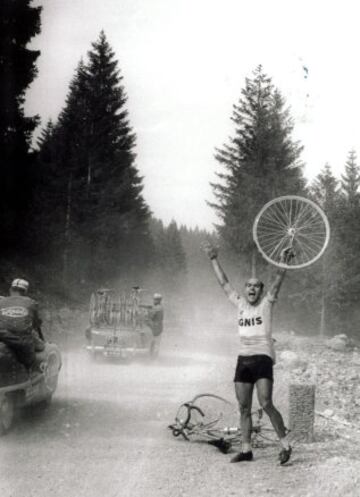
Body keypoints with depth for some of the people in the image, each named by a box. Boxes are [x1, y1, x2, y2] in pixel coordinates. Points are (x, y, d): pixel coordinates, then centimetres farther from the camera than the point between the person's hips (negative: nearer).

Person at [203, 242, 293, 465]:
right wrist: (214, 259, 21)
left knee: (266, 404, -14)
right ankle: (246, 449, 13)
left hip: (262, 358, -5)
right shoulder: (241, 304, 14)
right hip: (243, 359, 5)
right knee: (244, 408, 6)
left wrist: (284, 262, -26)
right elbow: (224, 282, 20)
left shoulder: (266, 303, 3)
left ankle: (285, 444, -4)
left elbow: (278, 281, -11)